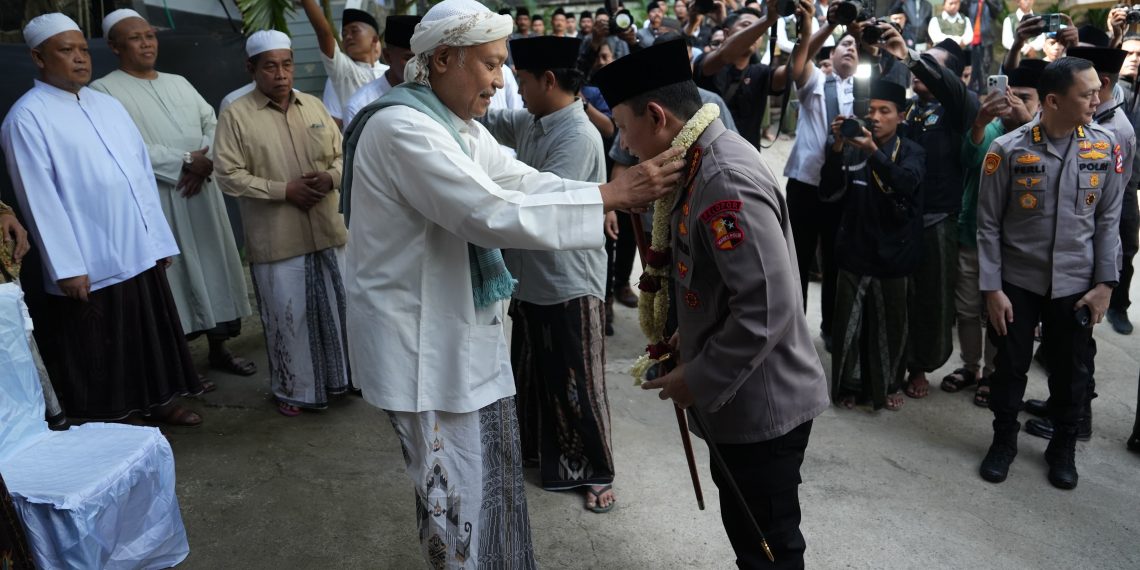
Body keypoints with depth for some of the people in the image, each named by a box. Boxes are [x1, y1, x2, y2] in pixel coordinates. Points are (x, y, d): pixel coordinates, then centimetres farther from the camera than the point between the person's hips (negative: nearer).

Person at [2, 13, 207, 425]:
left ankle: (160, 400, 33)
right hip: (91, 263, -6)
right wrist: (67, 266, -15)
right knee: (99, 354, 7)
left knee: (150, 335, 17)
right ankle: (110, 426, 22)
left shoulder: (108, 105, 12)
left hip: (139, 252, 6)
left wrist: (160, 239, 10)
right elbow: (40, 198, -12)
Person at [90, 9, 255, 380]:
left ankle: (219, 349, 22)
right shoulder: (104, 91, -3)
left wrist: (205, 161, -8)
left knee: (212, 266, 9)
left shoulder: (179, 83, 16)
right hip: (155, 200, -5)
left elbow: (213, 124, 11)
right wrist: (185, 161, -15)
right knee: (173, 274, -1)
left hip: (201, 191, 6)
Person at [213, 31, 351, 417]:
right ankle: (293, 389, 23)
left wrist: (330, 176, -11)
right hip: (277, 238, -4)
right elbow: (229, 176, -10)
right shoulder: (236, 115, -5)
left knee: (338, 306, 13)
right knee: (288, 316, 5)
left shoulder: (314, 106, 10)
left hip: (328, 230, 5)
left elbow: (342, 154, 12)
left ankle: (341, 376, 32)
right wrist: (284, 190, -17)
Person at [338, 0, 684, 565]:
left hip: (464, 328, 10)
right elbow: (493, 213, -30)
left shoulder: (463, 128, 9)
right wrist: (610, 196, -28)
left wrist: (618, 191, -12)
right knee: (460, 493, 5)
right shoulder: (402, 126, -23)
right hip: (424, 341, -9)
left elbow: (524, 182, 3)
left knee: (492, 474, 21)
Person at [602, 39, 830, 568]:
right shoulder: (706, 160, 5)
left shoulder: (726, 182, -27)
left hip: (762, 404, -9)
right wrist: (691, 338, 10)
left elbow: (768, 309, -30)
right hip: (741, 398, 9)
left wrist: (699, 381, -19)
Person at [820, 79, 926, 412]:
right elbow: (828, 193, -7)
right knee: (849, 323, 7)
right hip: (854, 252, 1)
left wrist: (873, 151, -37)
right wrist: (837, 149, -20)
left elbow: (906, 183, -22)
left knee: (890, 325, 10)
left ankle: (887, 385, 29)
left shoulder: (912, 152, 0)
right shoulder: (852, 149, 5)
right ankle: (850, 384, 24)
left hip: (891, 254, -1)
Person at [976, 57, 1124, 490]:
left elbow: (1108, 220, 2)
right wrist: (992, 288, -9)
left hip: (1076, 284, 2)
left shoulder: (1104, 147, -3)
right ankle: (1004, 441, 32)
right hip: (1017, 281, -2)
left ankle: (1063, 448, 35)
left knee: (1072, 372, 13)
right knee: (1011, 367, 9)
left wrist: (1105, 283, -2)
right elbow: (989, 224, -7)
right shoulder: (1009, 150, -11)